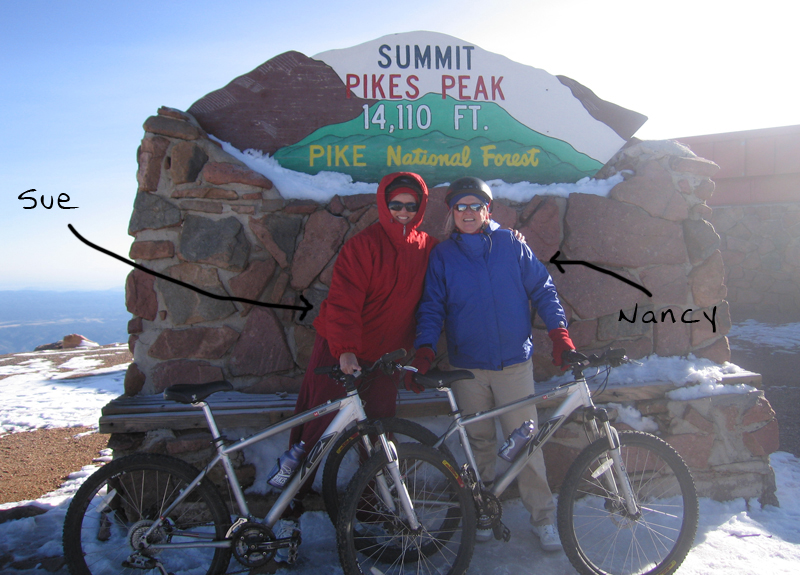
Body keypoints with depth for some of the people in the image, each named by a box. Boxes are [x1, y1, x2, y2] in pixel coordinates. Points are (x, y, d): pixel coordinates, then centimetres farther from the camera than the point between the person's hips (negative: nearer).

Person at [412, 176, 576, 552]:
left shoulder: (511, 244, 3)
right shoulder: (442, 255, 4)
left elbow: (542, 288, 6)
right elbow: (432, 307, 3)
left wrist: (558, 331, -3)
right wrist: (424, 348, -11)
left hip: (514, 362, -1)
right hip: (468, 366, 1)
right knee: (479, 442, 11)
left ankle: (543, 517, 14)